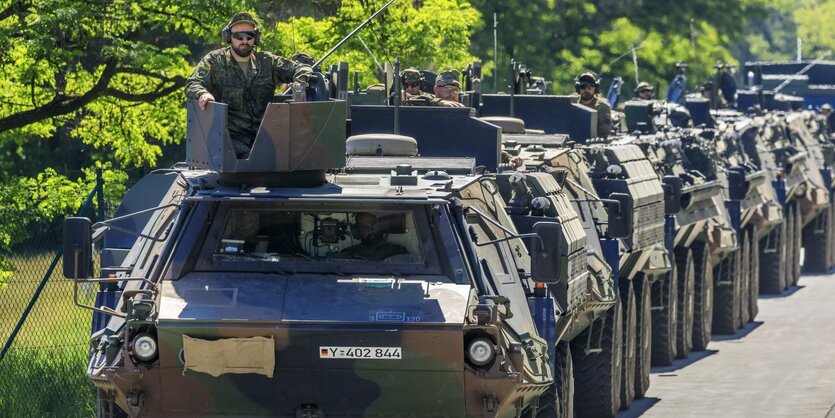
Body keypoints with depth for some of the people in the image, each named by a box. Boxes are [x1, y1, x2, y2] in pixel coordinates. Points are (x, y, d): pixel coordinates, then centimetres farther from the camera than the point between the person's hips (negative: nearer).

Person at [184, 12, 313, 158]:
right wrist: (203, 93, -27)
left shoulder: (267, 61, 16)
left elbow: (301, 69, 19)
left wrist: (299, 83, -5)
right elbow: (192, 84, -2)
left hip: (263, 135, 3)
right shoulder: (215, 61, 7)